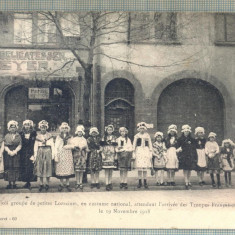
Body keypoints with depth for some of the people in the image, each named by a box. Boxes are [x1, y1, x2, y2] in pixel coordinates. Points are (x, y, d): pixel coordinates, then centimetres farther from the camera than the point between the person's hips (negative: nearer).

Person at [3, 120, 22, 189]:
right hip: (8, 154, 1)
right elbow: (5, 146, 2)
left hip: (16, 154, -1)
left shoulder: (18, 136, 5)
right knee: (8, 168, -1)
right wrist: (9, 151, -14)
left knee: (15, 168, -2)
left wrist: (15, 151, -15)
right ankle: (9, 183, 5)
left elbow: (20, 145, -1)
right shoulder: (7, 136, 8)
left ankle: (14, 183, 4)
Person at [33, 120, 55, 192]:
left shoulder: (49, 136, 4)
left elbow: (52, 146, 5)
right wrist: (35, 156, 4)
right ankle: (41, 184, 10)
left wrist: (53, 154, -1)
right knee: (40, 168, 1)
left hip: (48, 152, -1)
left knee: (48, 168, 0)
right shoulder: (38, 136, 6)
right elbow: (35, 146, 8)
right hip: (40, 153, 1)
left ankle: (47, 184, 11)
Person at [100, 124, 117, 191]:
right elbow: (102, 147, 4)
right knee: (106, 170, -6)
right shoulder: (104, 138, 7)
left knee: (111, 170, 2)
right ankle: (107, 184, -5)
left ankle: (110, 183, 13)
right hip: (106, 155, -2)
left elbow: (116, 147, 11)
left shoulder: (114, 138, 12)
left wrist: (116, 155, 5)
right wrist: (103, 155, -6)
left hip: (112, 155, 2)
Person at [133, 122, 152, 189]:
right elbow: (134, 145, 7)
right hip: (139, 151, 0)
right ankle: (140, 182, 7)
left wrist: (150, 153, 4)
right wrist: (134, 154, 1)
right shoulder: (136, 136, 6)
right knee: (139, 168, -1)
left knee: (145, 168, -2)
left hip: (146, 151, 0)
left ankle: (145, 183, 5)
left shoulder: (147, 136, 8)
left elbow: (150, 145, 9)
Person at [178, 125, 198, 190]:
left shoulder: (192, 140, 9)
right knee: (185, 169, -7)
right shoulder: (180, 139, 3)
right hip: (183, 156, -3)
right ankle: (186, 183, -8)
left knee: (190, 169, 6)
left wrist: (195, 157, 7)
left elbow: (194, 148, 10)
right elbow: (178, 147, 6)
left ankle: (188, 181, 18)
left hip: (190, 156, 3)